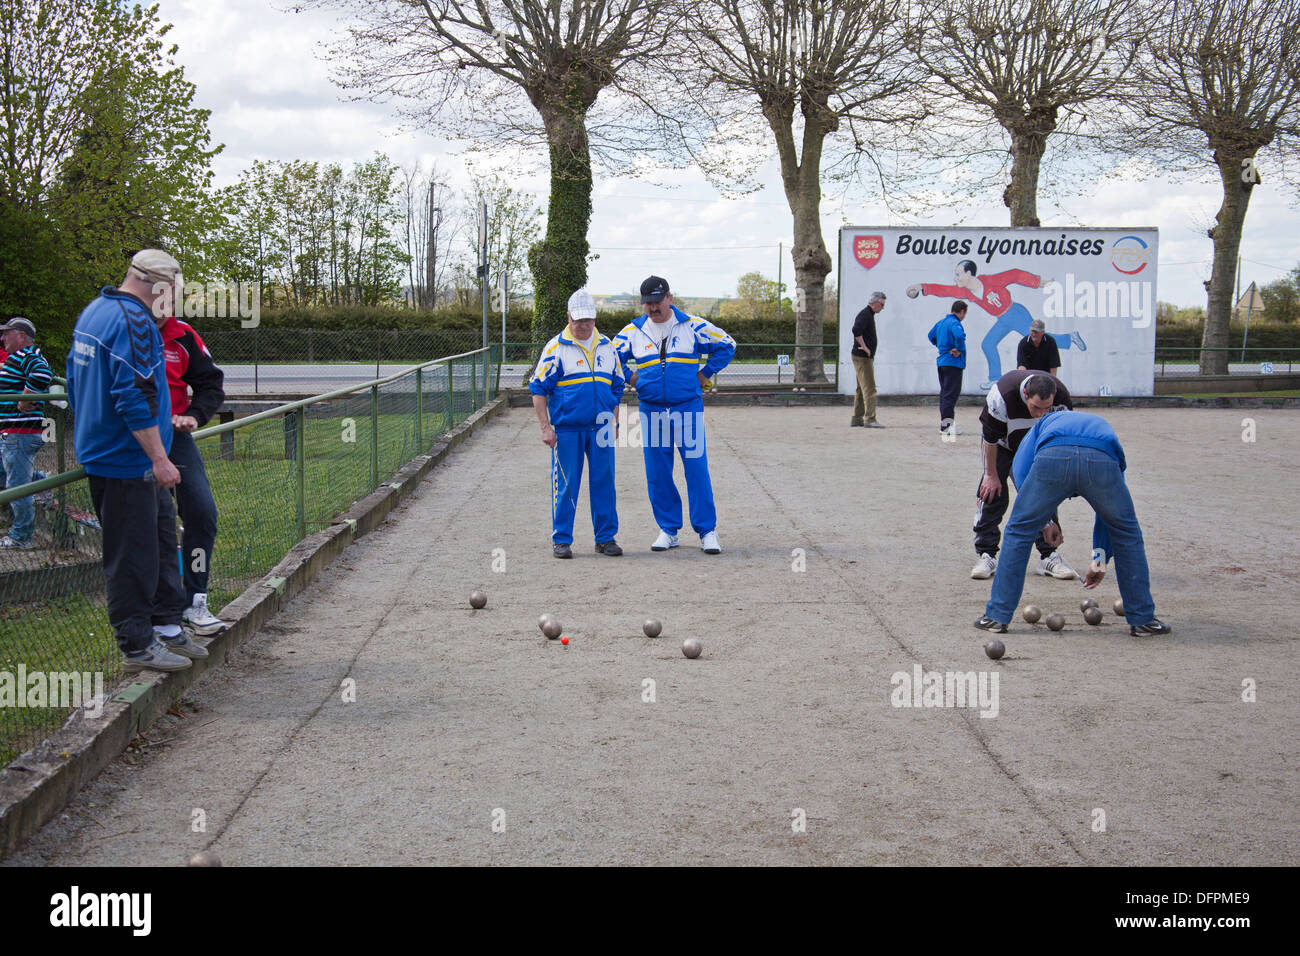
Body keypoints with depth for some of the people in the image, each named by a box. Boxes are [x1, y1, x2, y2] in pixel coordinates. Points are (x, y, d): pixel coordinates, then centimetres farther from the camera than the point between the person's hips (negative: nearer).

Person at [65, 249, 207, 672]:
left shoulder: (93, 312, 14)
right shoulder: (134, 322, -19)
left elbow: (76, 384, 24)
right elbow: (135, 398, -25)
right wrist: (159, 460, -23)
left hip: (100, 449, 10)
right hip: (127, 460, -10)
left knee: (161, 537, 16)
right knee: (132, 554, -2)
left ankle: (166, 626, 23)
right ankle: (137, 646, 5)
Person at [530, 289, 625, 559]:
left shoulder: (607, 347, 11)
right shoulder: (556, 348, -1)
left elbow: (617, 387, 20)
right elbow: (538, 389, -1)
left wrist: (615, 422, 13)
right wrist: (545, 427, -7)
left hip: (600, 429, 3)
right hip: (566, 430, -3)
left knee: (604, 483, 5)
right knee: (565, 485, 0)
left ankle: (606, 537, 15)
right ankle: (561, 540, 10)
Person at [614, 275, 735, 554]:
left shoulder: (692, 326, 2)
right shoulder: (633, 331, 7)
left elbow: (727, 345, 9)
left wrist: (705, 374, 4)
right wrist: (631, 378, 7)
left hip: (688, 408, -2)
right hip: (651, 411, 2)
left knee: (697, 470, -5)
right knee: (657, 474, 5)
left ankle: (707, 531, 1)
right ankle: (668, 530, 17)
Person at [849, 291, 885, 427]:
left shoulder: (869, 315, 19)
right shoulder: (865, 315, -14)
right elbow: (856, 330, -31)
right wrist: (864, 347, -24)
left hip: (866, 357, 11)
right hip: (862, 357, -11)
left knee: (862, 389, 12)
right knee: (869, 388, -12)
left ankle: (857, 419, 16)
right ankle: (870, 419, -15)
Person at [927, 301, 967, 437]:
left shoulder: (941, 322, 14)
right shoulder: (955, 323, -15)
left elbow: (931, 335, 28)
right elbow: (959, 335, -35)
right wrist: (959, 350, -21)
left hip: (942, 362, 9)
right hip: (953, 363, -9)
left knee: (944, 393, 15)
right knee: (950, 395, -6)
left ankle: (944, 423, 20)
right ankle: (946, 426, -7)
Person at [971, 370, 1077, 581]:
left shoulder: (1062, 399, -31)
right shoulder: (1002, 396, -40)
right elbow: (990, 438, -24)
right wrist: (991, 474, -16)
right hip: (1003, 443, -2)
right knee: (992, 490, -13)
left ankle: (1049, 556, 1)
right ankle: (986, 555, -6)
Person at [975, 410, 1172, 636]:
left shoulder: (1045, 422, 42)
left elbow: (1020, 471, 21)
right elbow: (1110, 510, 43)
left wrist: (1044, 521, 26)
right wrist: (1101, 559, 47)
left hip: (1053, 457, -1)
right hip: (1101, 460, 1)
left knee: (1019, 531, 18)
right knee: (1127, 533, 24)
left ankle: (996, 616, 19)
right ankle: (1142, 619, 30)